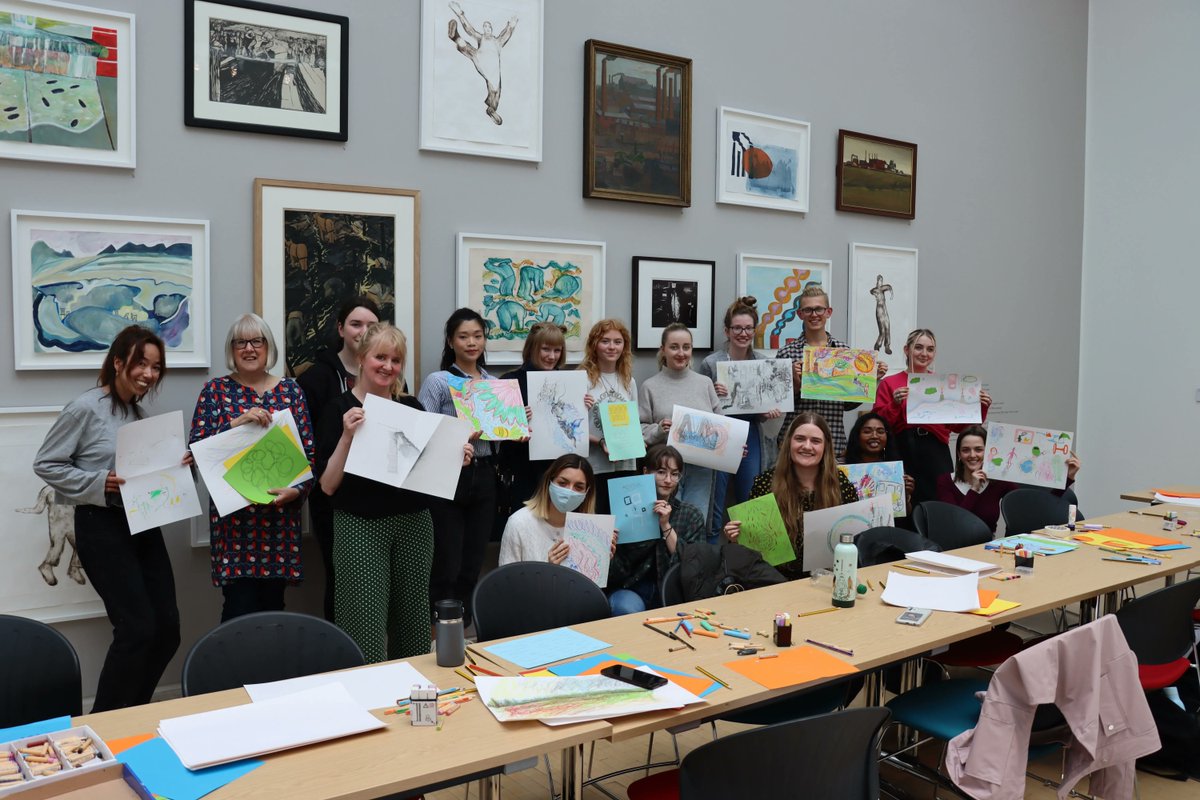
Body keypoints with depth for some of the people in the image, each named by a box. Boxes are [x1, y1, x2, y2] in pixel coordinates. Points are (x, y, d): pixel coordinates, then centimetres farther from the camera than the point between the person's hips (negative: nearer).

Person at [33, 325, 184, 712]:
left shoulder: (140, 413, 12)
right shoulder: (85, 408, -10)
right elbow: (45, 464, -9)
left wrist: (175, 465, 0)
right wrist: (100, 483, -19)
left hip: (144, 523, 7)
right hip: (102, 526, -7)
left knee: (167, 629, 5)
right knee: (137, 629, -11)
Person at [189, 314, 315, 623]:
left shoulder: (290, 390, 8)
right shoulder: (216, 390, 4)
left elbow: (308, 450, 4)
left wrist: (297, 489, -13)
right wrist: (236, 423, -18)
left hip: (280, 511, 2)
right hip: (234, 513, -2)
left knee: (272, 603, 8)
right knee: (240, 604, -6)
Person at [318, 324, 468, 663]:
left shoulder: (411, 407, 7)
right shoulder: (341, 408, -4)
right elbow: (328, 485, -9)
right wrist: (347, 435, -20)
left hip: (414, 523, 4)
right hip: (361, 525, -4)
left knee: (413, 620, 10)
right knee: (367, 626, -5)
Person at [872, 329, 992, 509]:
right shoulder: (889, 383, 6)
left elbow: (958, 425, 13)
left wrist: (980, 407, 1)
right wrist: (894, 404, -15)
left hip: (936, 455, 2)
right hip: (902, 454, -1)